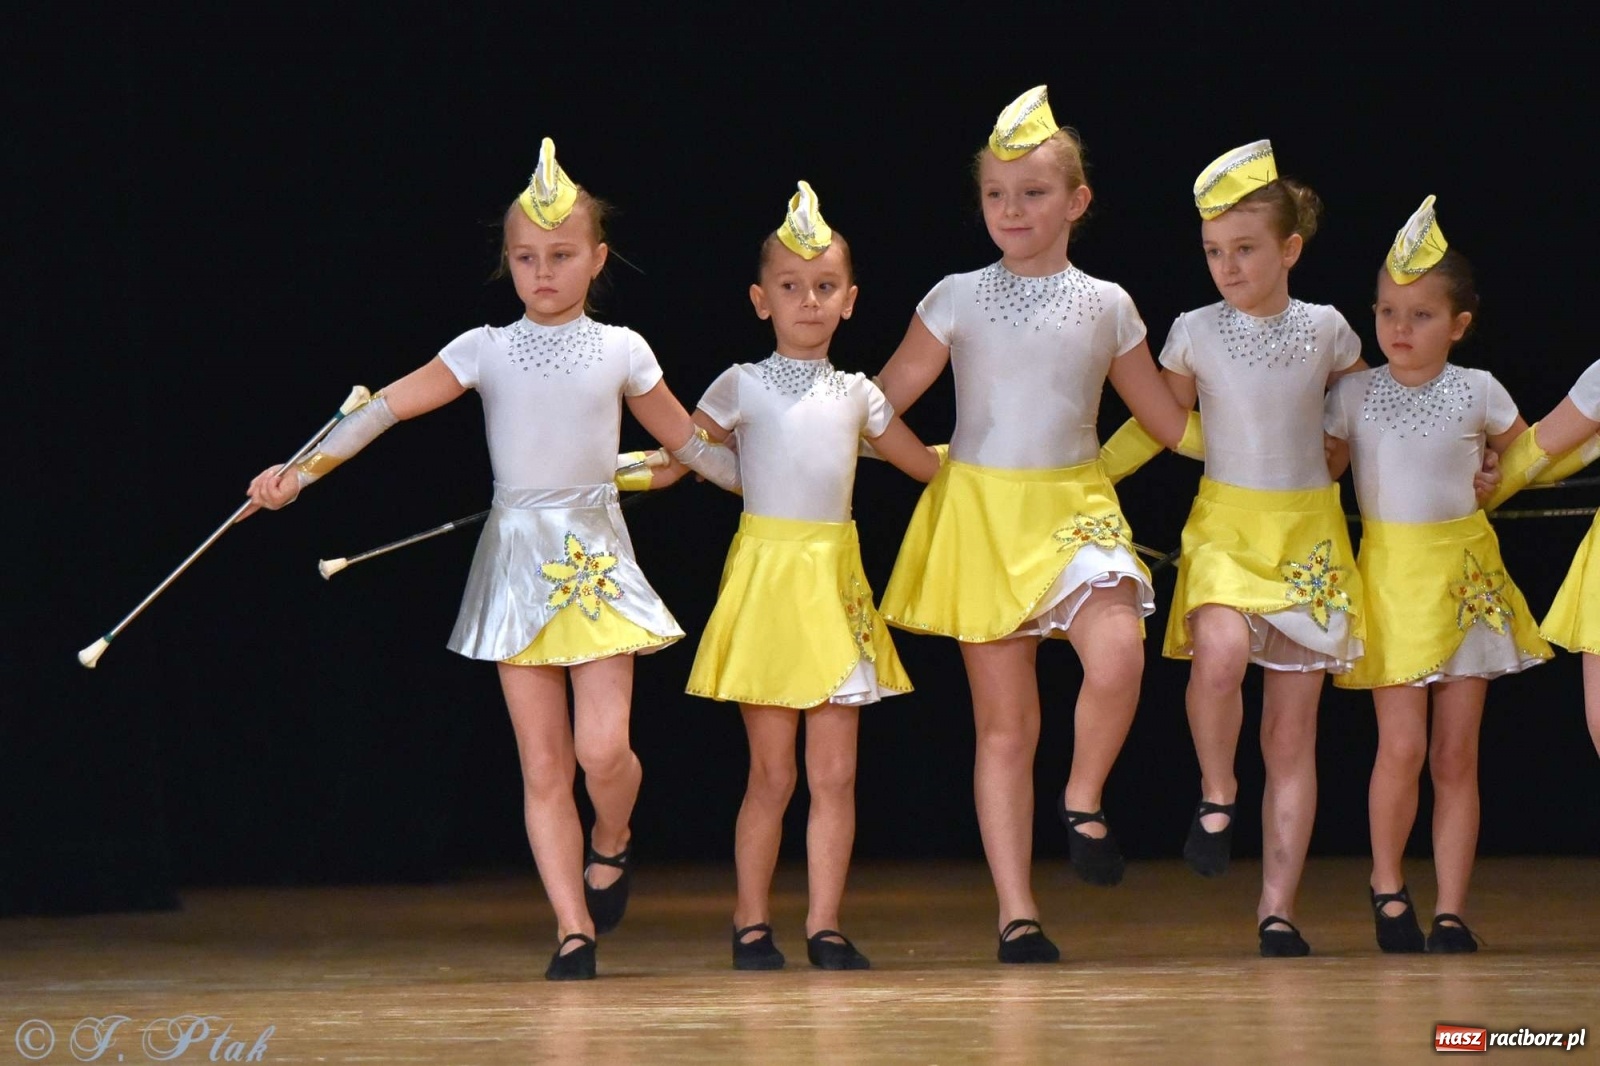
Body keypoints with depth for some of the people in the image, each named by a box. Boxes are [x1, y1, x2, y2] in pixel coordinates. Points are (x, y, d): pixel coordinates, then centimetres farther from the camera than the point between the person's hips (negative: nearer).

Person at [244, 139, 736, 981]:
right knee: (543, 766, -1)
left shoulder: (621, 351, 2)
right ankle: (574, 928, 4)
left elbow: (686, 440, 13)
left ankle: (610, 844, 19)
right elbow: (389, 407, -5)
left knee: (603, 746, -13)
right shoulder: (486, 350, 0)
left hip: (597, 561, 0)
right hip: (517, 560, 0)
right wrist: (302, 471, -12)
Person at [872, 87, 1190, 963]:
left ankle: (1082, 803, -1)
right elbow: (880, 404, 4)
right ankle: (1016, 913, 5)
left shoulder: (1106, 306, 6)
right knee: (1004, 722, 0)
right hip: (979, 515, -1)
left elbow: (1169, 420, 16)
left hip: (1076, 508, 1)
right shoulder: (957, 300, 1)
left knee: (1117, 655, -28)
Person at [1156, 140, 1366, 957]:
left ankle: (1278, 909, 5)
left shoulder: (1326, 331, 3)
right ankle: (1217, 793, -6)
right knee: (1220, 650, -33)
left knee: (1293, 730, 1)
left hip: (1309, 534, 2)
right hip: (1225, 524, -1)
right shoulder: (1194, 335, 0)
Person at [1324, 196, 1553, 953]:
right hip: (1390, 573, -1)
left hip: (1465, 574, 1)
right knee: (1402, 745, -10)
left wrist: (1482, 486, 5)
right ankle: (1386, 883, 13)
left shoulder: (1478, 393, 0)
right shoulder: (1355, 393, 0)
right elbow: (1317, 468, 7)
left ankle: (1451, 911, 8)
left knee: (1456, 754, 2)